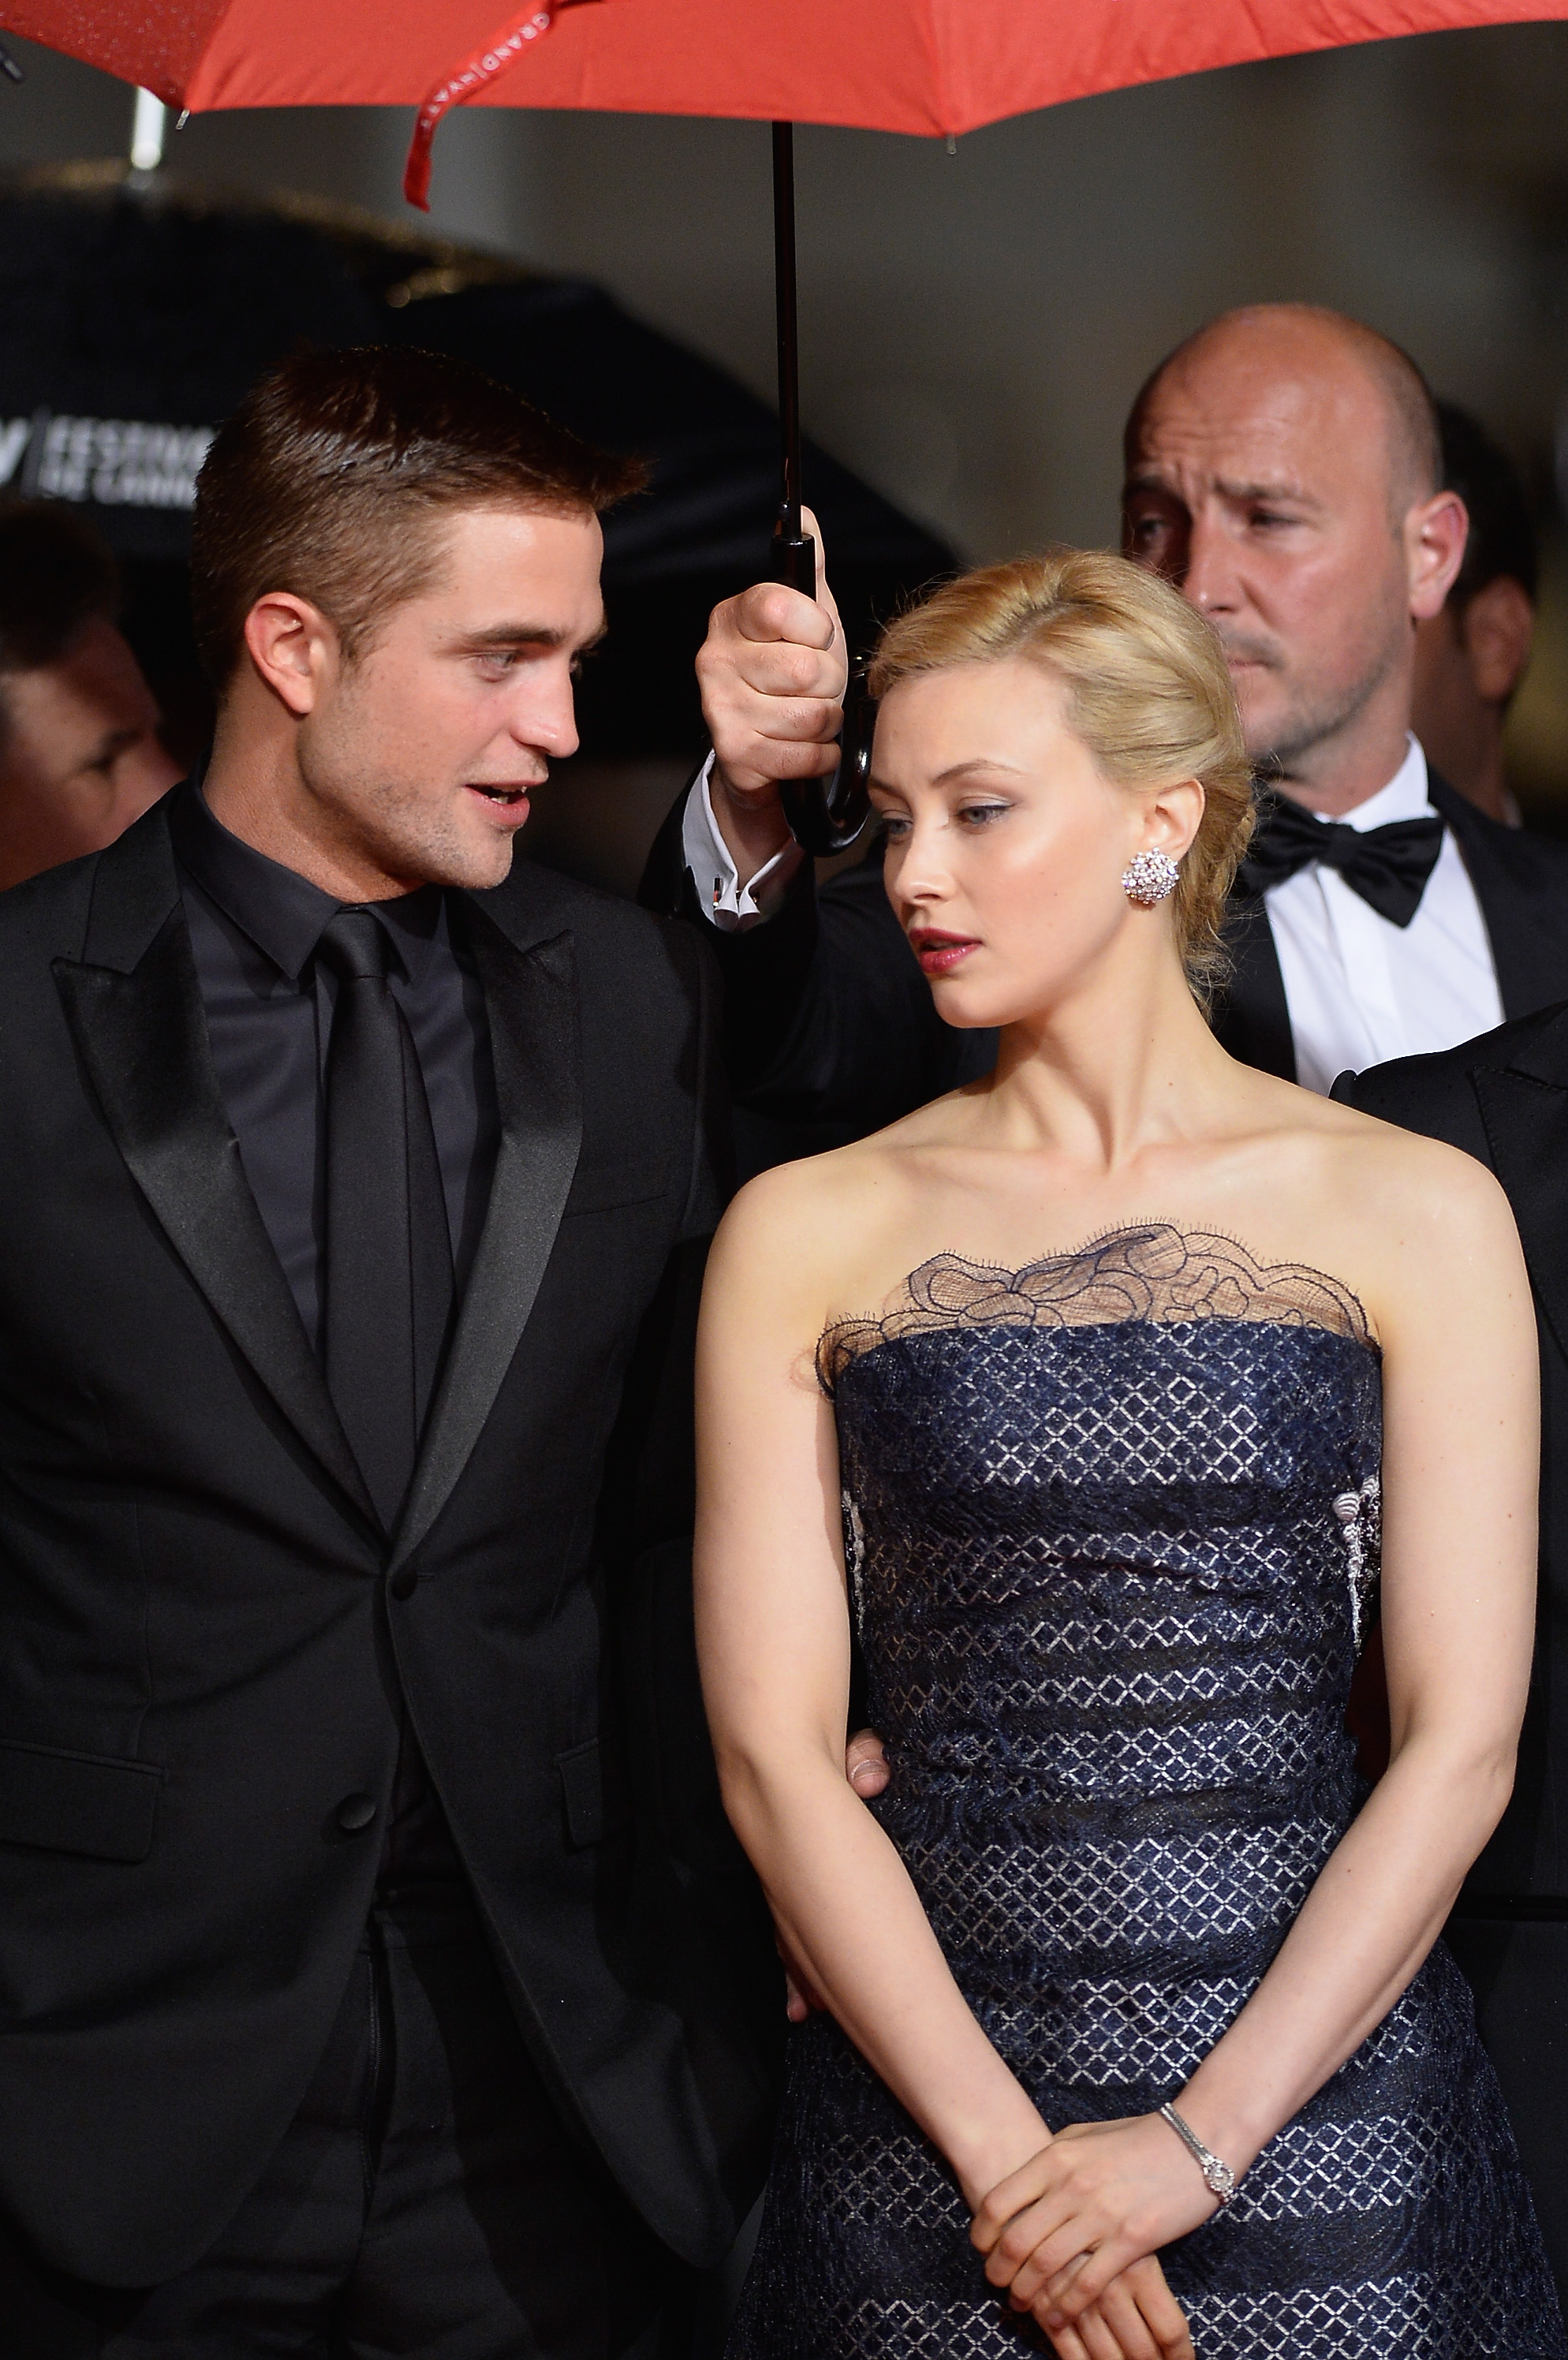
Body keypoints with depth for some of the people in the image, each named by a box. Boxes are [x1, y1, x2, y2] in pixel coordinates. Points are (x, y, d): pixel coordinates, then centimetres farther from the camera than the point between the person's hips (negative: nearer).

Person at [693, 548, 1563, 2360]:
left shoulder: (1415, 1215, 1)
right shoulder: (807, 1236, 4)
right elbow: (774, 1749, -1)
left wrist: (1199, 2140, -12)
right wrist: (1002, 2147, -11)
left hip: (1313, 2085, 0)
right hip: (923, 2106, 1)